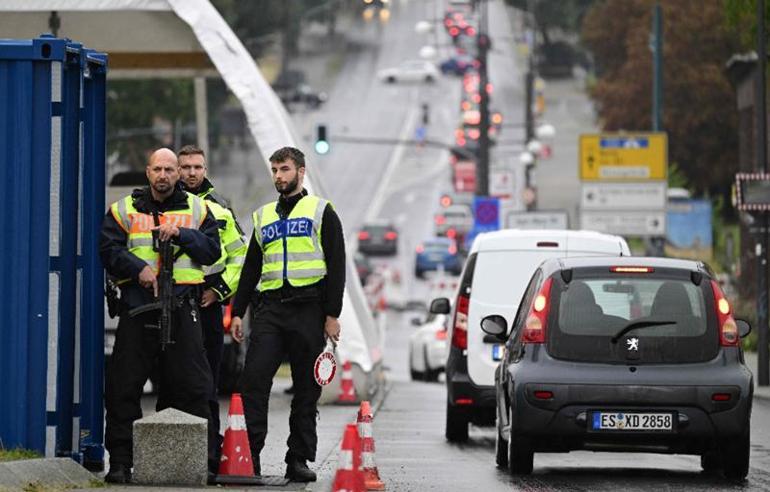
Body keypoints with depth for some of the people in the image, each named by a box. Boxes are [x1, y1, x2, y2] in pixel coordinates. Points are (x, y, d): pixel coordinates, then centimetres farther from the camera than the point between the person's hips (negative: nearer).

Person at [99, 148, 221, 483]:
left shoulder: (197, 210, 12)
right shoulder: (124, 210, 10)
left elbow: (212, 250, 3)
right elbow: (109, 250, -1)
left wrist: (182, 234, -11)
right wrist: (138, 268, -15)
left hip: (182, 308, 0)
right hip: (137, 308, 0)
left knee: (191, 386, 0)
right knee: (124, 386, -2)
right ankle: (120, 461, 3)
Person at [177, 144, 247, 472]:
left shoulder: (219, 210, 13)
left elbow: (238, 256, 15)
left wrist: (218, 290, 2)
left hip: (207, 305, 1)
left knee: (207, 384, 2)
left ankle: (211, 455, 5)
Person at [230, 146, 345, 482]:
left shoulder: (321, 211, 5)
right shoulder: (263, 216, 18)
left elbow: (336, 266, 0)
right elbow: (251, 268, 21)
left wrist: (332, 315, -8)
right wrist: (237, 312, 12)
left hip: (307, 309, -3)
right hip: (269, 308, 3)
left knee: (307, 389, 1)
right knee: (254, 380, -9)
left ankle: (298, 460, 7)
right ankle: (249, 455, -8)